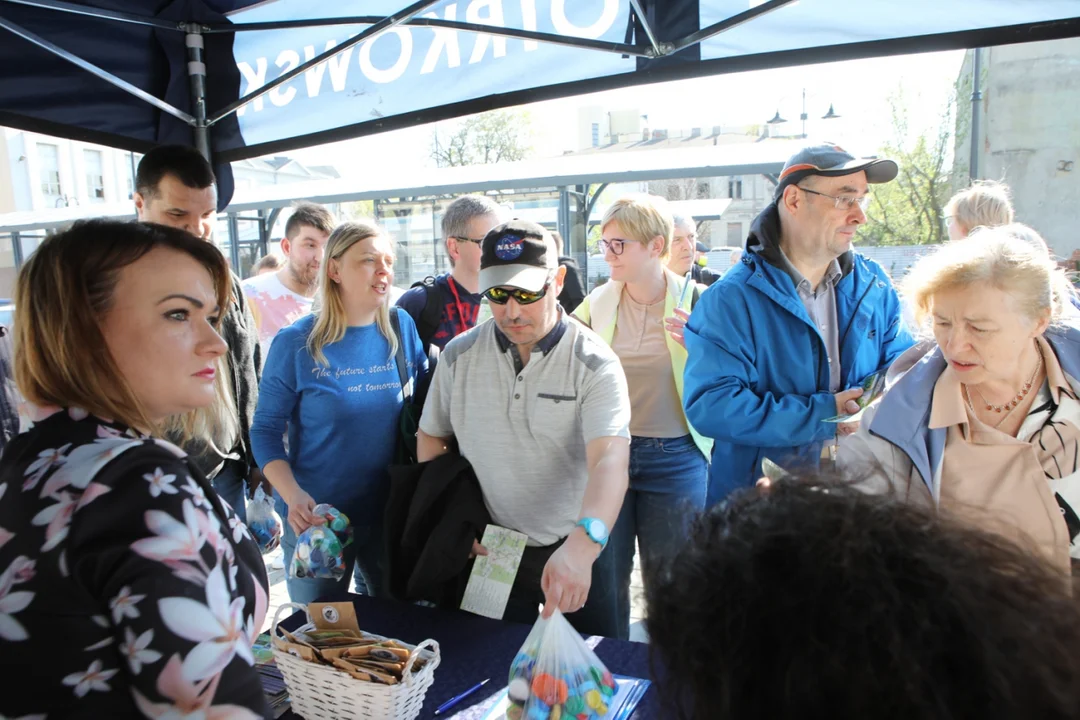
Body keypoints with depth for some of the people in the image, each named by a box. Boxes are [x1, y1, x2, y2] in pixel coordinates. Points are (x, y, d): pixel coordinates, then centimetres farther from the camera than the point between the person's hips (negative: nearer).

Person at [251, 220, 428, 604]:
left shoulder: (402, 327, -3)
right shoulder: (296, 342, -12)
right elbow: (265, 430, -8)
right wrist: (293, 495, -21)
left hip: (391, 511, 3)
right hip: (314, 518, -3)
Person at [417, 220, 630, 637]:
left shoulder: (594, 363, -16)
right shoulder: (459, 356, -4)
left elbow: (610, 459, -28)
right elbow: (431, 439, 7)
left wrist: (582, 546, -45)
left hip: (576, 550, -2)